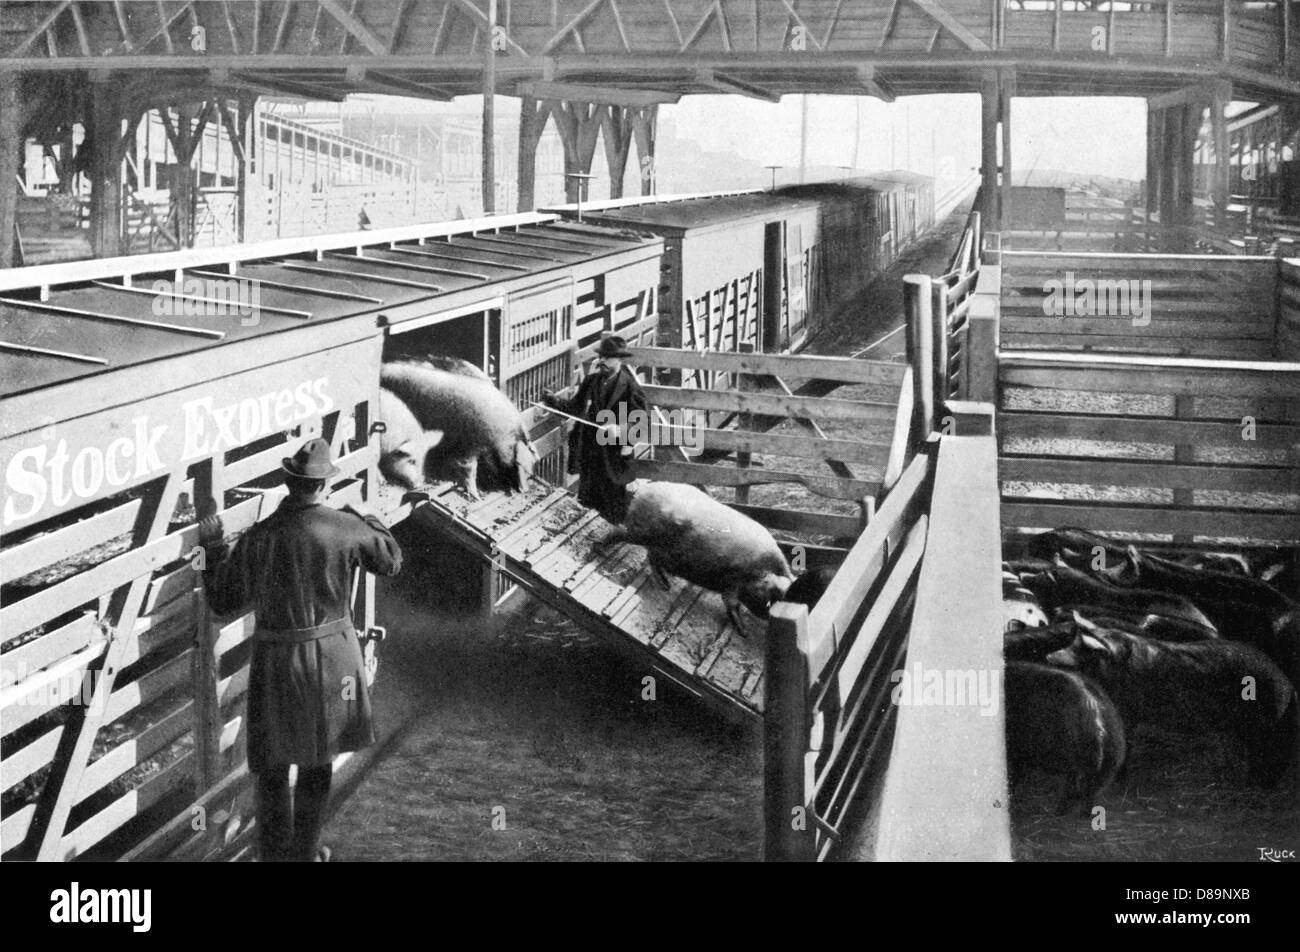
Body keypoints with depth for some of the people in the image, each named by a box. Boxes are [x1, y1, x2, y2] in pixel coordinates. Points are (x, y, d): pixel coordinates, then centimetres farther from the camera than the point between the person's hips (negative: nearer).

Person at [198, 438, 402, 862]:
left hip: (276, 661, -1)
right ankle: (305, 851, 27)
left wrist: (212, 547, 10)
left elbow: (223, 601, -2)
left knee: (272, 765, 14)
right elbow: (390, 560, 4)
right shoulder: (345, 528, -13)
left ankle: (275, 852, 21)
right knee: (317, 762, 17)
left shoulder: (258, 538, -12)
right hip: (331, 656, 1)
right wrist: (365, 517, 16)